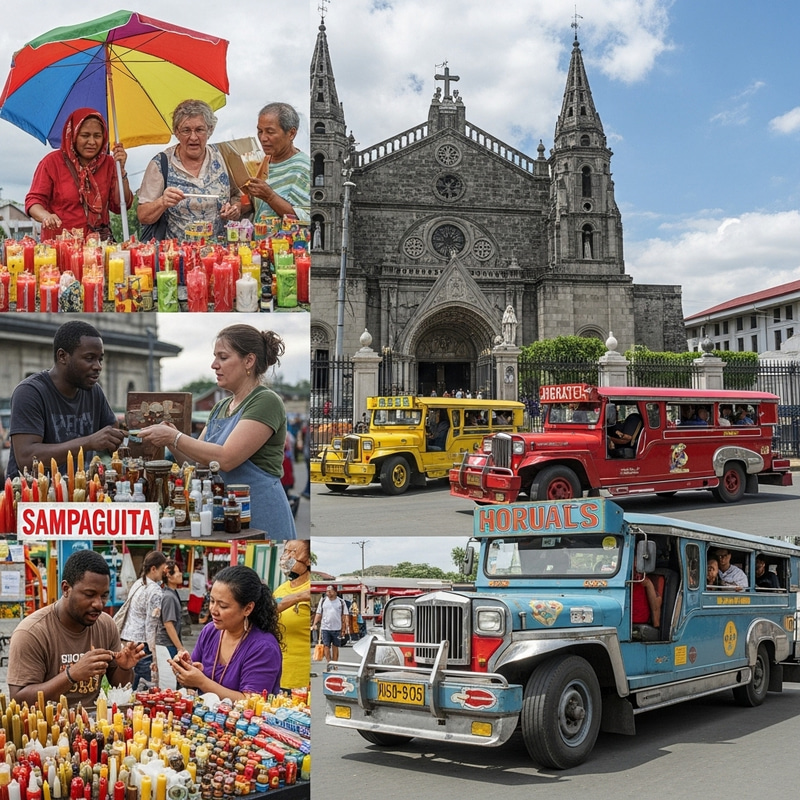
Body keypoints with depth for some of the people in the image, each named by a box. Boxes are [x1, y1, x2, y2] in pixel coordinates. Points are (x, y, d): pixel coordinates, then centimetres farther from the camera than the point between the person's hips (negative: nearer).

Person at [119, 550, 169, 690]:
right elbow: (151, 627, -15)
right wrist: (154, 657, -14)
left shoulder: (137, 584, 11)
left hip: (126, 639, 9)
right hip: (141, 644, -9)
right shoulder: (155, 591, -13)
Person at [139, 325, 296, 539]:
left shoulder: (266, 402, -11)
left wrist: (174, 437, -17)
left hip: (260, 521, -8)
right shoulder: (220, 408, 15)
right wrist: (170, 441, -4)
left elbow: (226, 459, -21)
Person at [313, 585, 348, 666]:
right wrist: (315, 624, -3)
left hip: (337, 629, -1)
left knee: (335, 647, 7)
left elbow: (344, 616, 4)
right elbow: (318, 614, 8)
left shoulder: (341, 602, 2)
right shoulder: (323, 601, 6)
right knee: (326, 646, -5)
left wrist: (344, 629, -1)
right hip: (325, 628, 1)